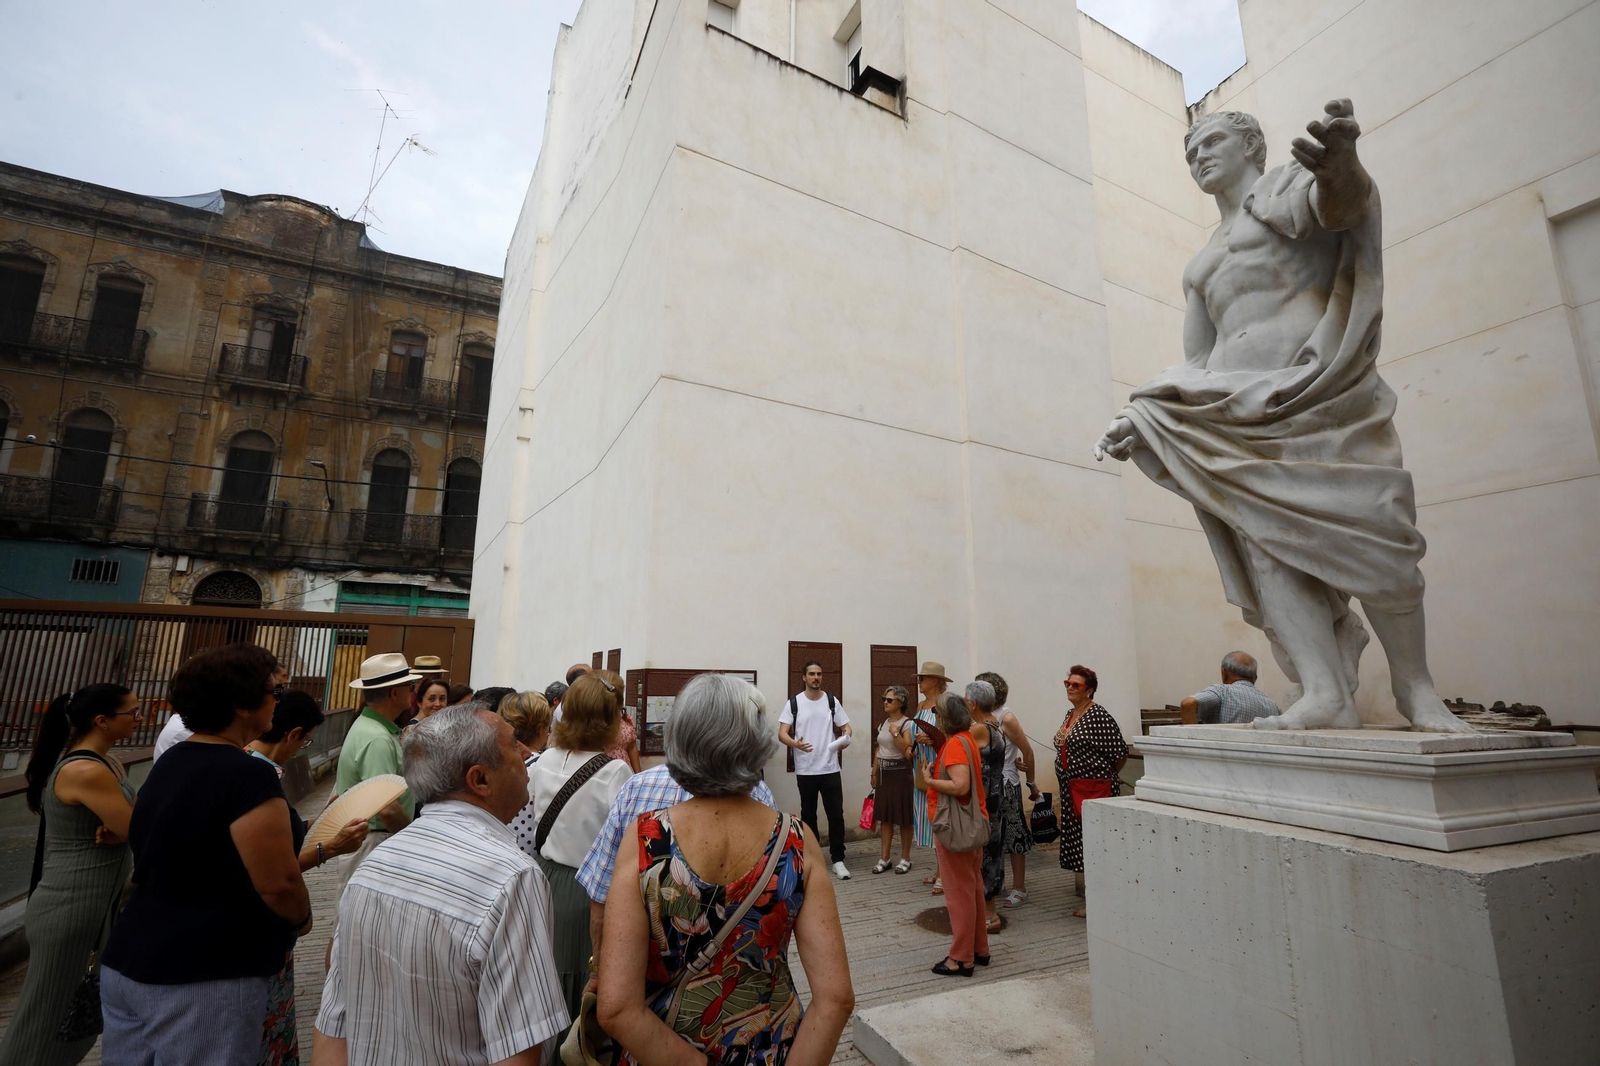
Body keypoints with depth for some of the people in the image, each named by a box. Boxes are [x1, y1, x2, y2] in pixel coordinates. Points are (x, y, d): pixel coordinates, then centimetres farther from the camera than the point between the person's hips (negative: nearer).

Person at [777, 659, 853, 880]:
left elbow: (845, 726, 6)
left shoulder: (832, 701, 3)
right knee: (808, 815, 12)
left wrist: (846, 737, -18)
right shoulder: (794, 703, -3)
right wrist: (795, 743, -29)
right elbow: (782, 733, -8)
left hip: (830, 769, 1)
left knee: (836, 814, 1)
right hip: (805, 770, -1)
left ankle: (838, 860, 13)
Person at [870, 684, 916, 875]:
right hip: (883, 773, 7)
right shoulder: (883, 723, 12)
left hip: (900, 772, -7)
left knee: (903, 817, 1)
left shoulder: (907, 724, -10)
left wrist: (895, 733, -22)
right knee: (884, 816, 10)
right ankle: (884, 858, 17)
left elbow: (907, 751, -18)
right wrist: (874, 773, 16)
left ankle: (905, 858, 13)